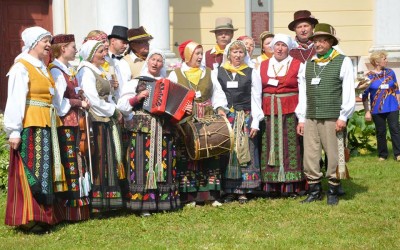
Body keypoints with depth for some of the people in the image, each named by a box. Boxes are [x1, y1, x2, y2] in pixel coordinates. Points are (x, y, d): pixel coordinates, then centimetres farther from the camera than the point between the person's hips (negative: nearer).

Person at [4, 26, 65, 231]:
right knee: (30, 171, -7)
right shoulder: (21, 67, -8)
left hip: (46, 127, 9)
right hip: (30, 127, -9)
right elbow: (15, 101, -15)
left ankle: (43, 214, 16)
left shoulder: (43, 68, 18)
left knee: (44, 171, 10)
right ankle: (29, 217, -3)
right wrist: (14, 131, -19)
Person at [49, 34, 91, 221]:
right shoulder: (55, 71, -11)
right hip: (63, 123, -9)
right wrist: (79, 102, -9)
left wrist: (80, 99, 6)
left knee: (78, 162, 10)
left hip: (74, 123, 9)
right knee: (68, 163, -8)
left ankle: (79, 207, 15)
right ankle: (68, 210, -4)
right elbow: (59, 102, -17)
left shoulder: (70, 70, 17)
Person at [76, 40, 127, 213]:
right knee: (96, 161, -8)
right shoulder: (86, 72, -10)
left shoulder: (99, 71, 19)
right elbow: (94, 100, -17)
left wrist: (114, 111, 3)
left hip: (107, 121, 9)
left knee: (108, 160, 9)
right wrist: (114, 112, -7)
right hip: (96, 122, -9)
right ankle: (95, 202, -5)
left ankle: (104, 200, 13)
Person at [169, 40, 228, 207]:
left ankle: (211, 194, 2)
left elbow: (217, 93, 14)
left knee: (210, 155, -2)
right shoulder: (175, 74, 6)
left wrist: (219, 107, -3)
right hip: (185, 121, -3)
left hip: (207, 121, 3)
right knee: (187, 157, -6)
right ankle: (189, 196, -2)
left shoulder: (208, 73, 15)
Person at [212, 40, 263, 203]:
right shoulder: (217, 73, 8)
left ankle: (243, 191, 3)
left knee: (245, 152, -2)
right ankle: (229, 191, 4)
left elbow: (256, 99, 4)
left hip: (245, 119, -1)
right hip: (224, 118, 1)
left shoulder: (251, 73, 7)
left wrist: (255, 122, -2)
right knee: (225, 153, -1)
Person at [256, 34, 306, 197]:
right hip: (269, 113, 3)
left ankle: (291, 186, 0)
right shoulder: (263, 66, 12)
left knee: (290, 147, -4)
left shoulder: (298, 65, 3)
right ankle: (272, 186, 5)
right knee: (270, 147, 1)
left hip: (290, 112, -3)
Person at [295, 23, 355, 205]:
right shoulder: (308, 64, 15)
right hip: (310, 119, 4)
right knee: (310, 156, 3)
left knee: (333, 156, -2)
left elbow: (348, 92, -3)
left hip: (332, 118, -4)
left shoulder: (343, 62, 2)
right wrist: (301, 118, 11)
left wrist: (343, 117, -8)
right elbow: (303, 93, 15)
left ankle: (333, 192, 9)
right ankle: (314, 191, 13)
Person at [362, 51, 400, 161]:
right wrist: (367, 111, -4)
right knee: (381, 133, 6)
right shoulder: (369, 76, -3)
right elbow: (365, 96, 0)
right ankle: (382, 155, 17)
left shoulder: (390, 72, 5)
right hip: (377, 110, -1)